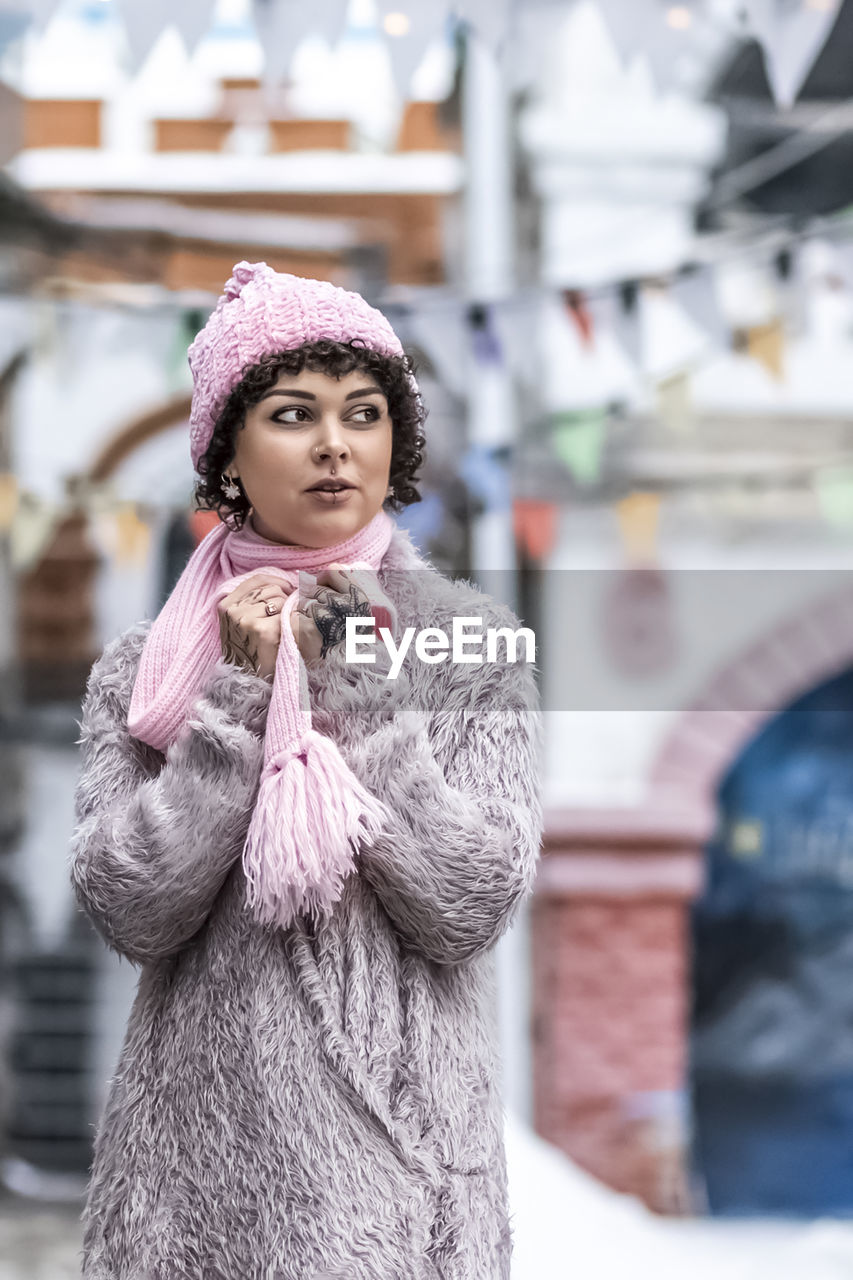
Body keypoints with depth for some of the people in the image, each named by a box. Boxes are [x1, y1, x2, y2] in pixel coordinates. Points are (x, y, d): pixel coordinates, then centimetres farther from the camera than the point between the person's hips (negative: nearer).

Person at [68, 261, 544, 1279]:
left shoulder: (471, 641, -1)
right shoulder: (142, 667, 2)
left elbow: (472, 910, -10)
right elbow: (130, 915, -9)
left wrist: (359, 689, -13)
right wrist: (239, 698, -13)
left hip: (406, 1150, 0)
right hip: (198, 1156, 1)